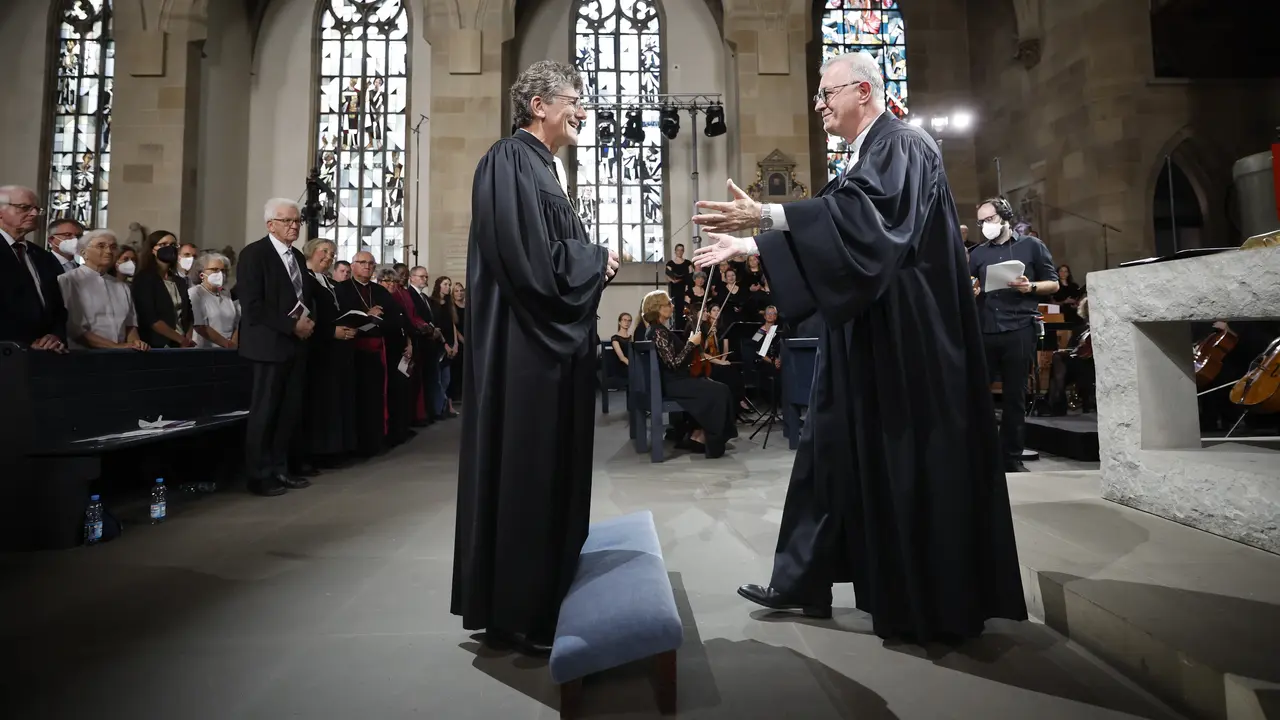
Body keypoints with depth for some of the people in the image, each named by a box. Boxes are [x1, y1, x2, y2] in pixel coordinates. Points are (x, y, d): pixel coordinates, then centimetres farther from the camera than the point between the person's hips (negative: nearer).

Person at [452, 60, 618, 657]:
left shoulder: (538, 164, 19)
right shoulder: (510, 161, -11)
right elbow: (532, 261, -21)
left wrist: (593, 261, 7)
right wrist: (598, 259, -7)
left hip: (550, 344, 11)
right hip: (525, 348, -11)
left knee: (548, 469, 14)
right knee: (525, 470, -2)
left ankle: (536, 602, 28)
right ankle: (520, 614, 13)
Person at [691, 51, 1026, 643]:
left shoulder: (903, 144, -8)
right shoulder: (861, 160, 21)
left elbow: (864, 212, -27)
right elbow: (840, 228, 21)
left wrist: (765, 215, -36)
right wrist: (746, 245, 16)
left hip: (902, 338, -9)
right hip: (862, 339, 9)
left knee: (909, 462, -2)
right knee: (836, 451, 9)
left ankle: (931, 606, 16)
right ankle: (801, 581, 19)